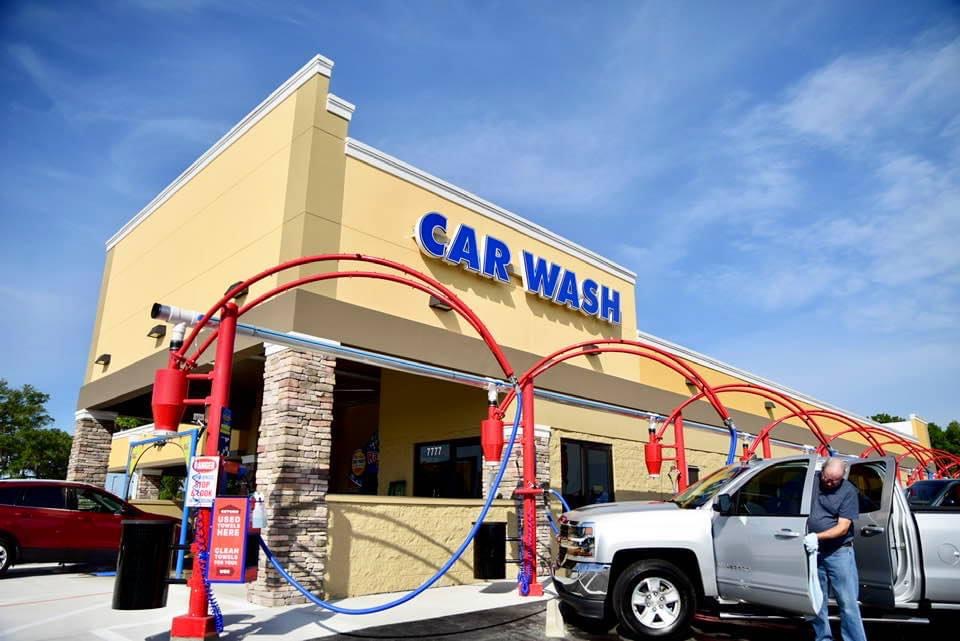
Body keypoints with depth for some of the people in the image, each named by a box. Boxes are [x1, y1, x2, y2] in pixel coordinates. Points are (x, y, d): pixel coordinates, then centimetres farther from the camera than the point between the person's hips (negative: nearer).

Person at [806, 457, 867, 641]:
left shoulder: (848, 492, -9)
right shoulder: (813, 481, 1)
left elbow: (843, 528, -13)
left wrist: (817, 536, -24)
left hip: (839, 552, -3)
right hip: (814, 552, 4)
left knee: (848, 603, -1)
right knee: (817, 601, 10)